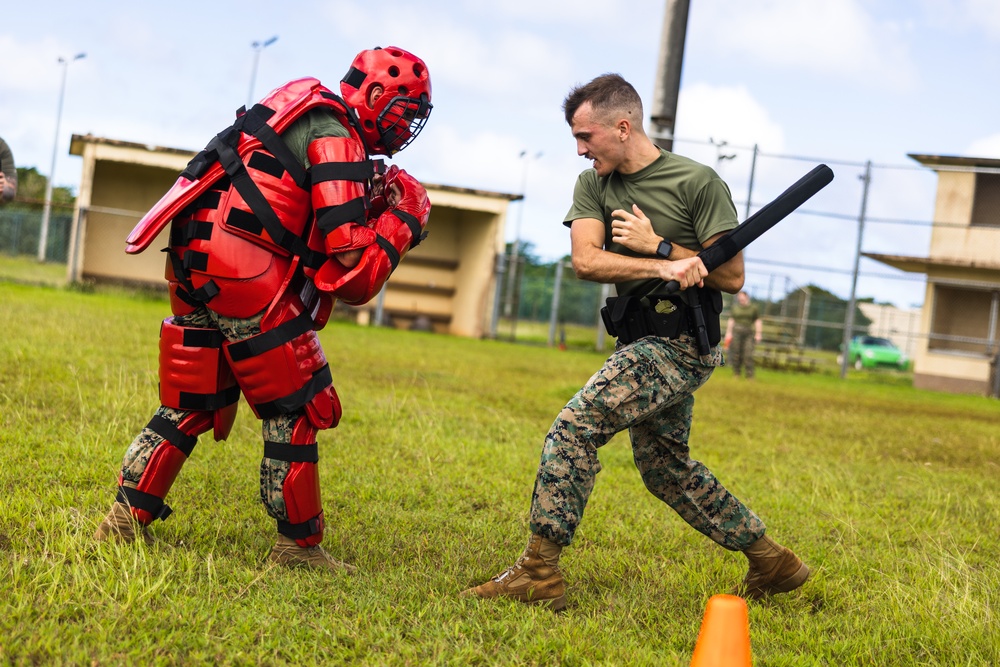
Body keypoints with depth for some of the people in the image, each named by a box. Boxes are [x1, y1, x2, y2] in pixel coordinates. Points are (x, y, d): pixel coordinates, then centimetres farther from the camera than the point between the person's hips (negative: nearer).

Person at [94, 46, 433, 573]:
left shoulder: (304, 112, 21)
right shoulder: (335, 136, -7)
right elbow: (348, 257, -13)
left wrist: (369, 200, 14)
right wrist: (402, 220, 2)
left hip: (194, 263, 9)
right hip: (244, 276, -9)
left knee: (190, 405, 17)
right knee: (296, 409, 2)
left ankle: (127, 517, 16)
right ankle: (297, 545, 9)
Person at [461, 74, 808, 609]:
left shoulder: (698, 183, -9)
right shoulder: (593, 185, 7)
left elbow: (732, 276, -10)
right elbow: (585, 261, -10)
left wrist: (658, 245, -16)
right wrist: (663, 268, -23)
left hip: (680, 343, -8)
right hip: (645, 343, 8)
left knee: (574, 426, -19)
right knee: (664, 468, 18)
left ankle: (538, 572, -16)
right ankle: (772, 563, 30)